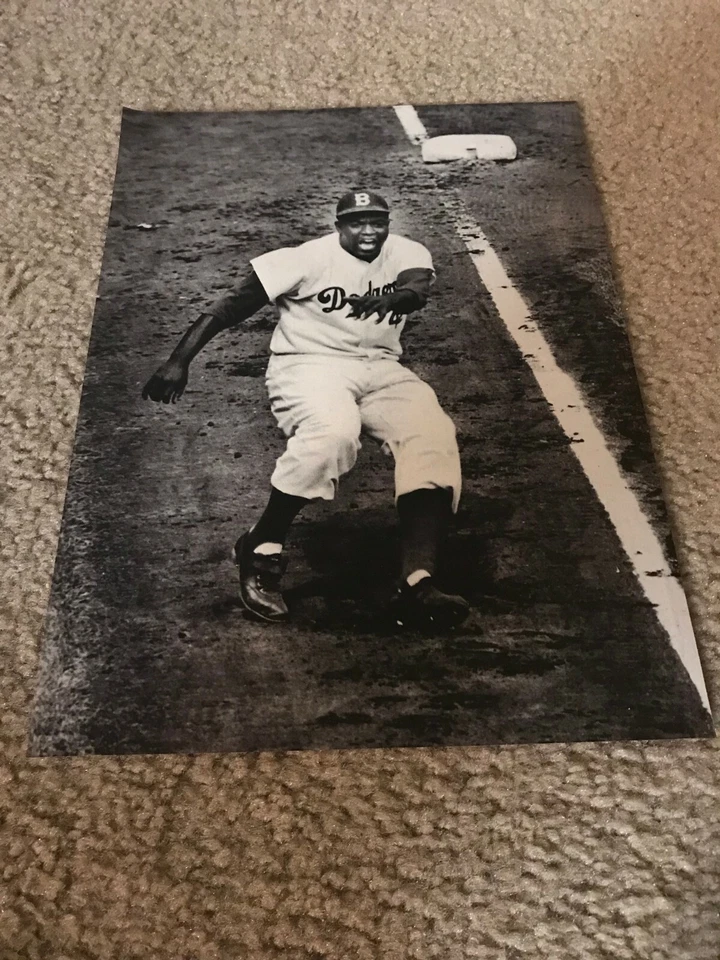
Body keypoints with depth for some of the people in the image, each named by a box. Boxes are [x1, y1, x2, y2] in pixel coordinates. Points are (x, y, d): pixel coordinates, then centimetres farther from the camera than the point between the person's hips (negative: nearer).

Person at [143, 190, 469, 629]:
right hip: (310, 363, -4)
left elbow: (420, 288, -18)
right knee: (333, 431, -37)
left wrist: (396, 295, -42)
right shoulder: (310, 257, -6)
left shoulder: (406, 253, 6)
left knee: (433, 435, -23)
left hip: (380, 368, 5)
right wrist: (179, 361, -15)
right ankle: (262, 548, -17)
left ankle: (418, 585, -32)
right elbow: (232, 306, -8)